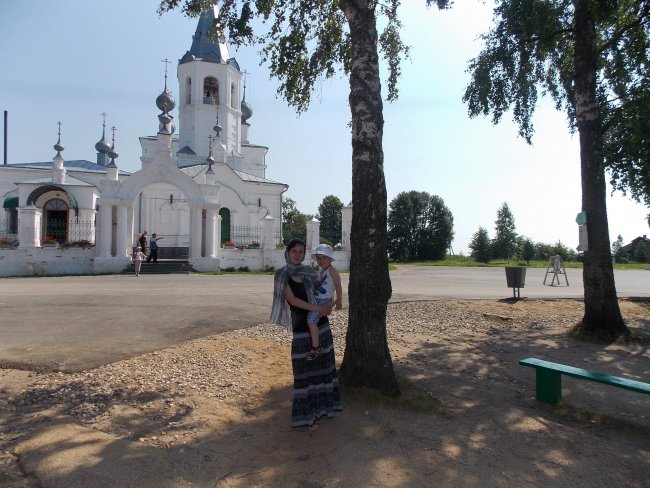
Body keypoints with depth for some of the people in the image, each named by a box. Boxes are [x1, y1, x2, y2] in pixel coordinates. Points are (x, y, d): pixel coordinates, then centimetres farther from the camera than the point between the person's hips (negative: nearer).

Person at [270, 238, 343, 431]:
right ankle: (304, 417, 11)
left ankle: (319, 406, 32)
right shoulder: (282, 275, -7)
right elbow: (292, 299, -15)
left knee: (321, 366, 14)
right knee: (304, 370, 0)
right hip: (301, 328, -5)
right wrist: (318, 308, -19)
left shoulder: (308, 271, 6)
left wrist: (328, 305, -6)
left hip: (321, 325, 5)